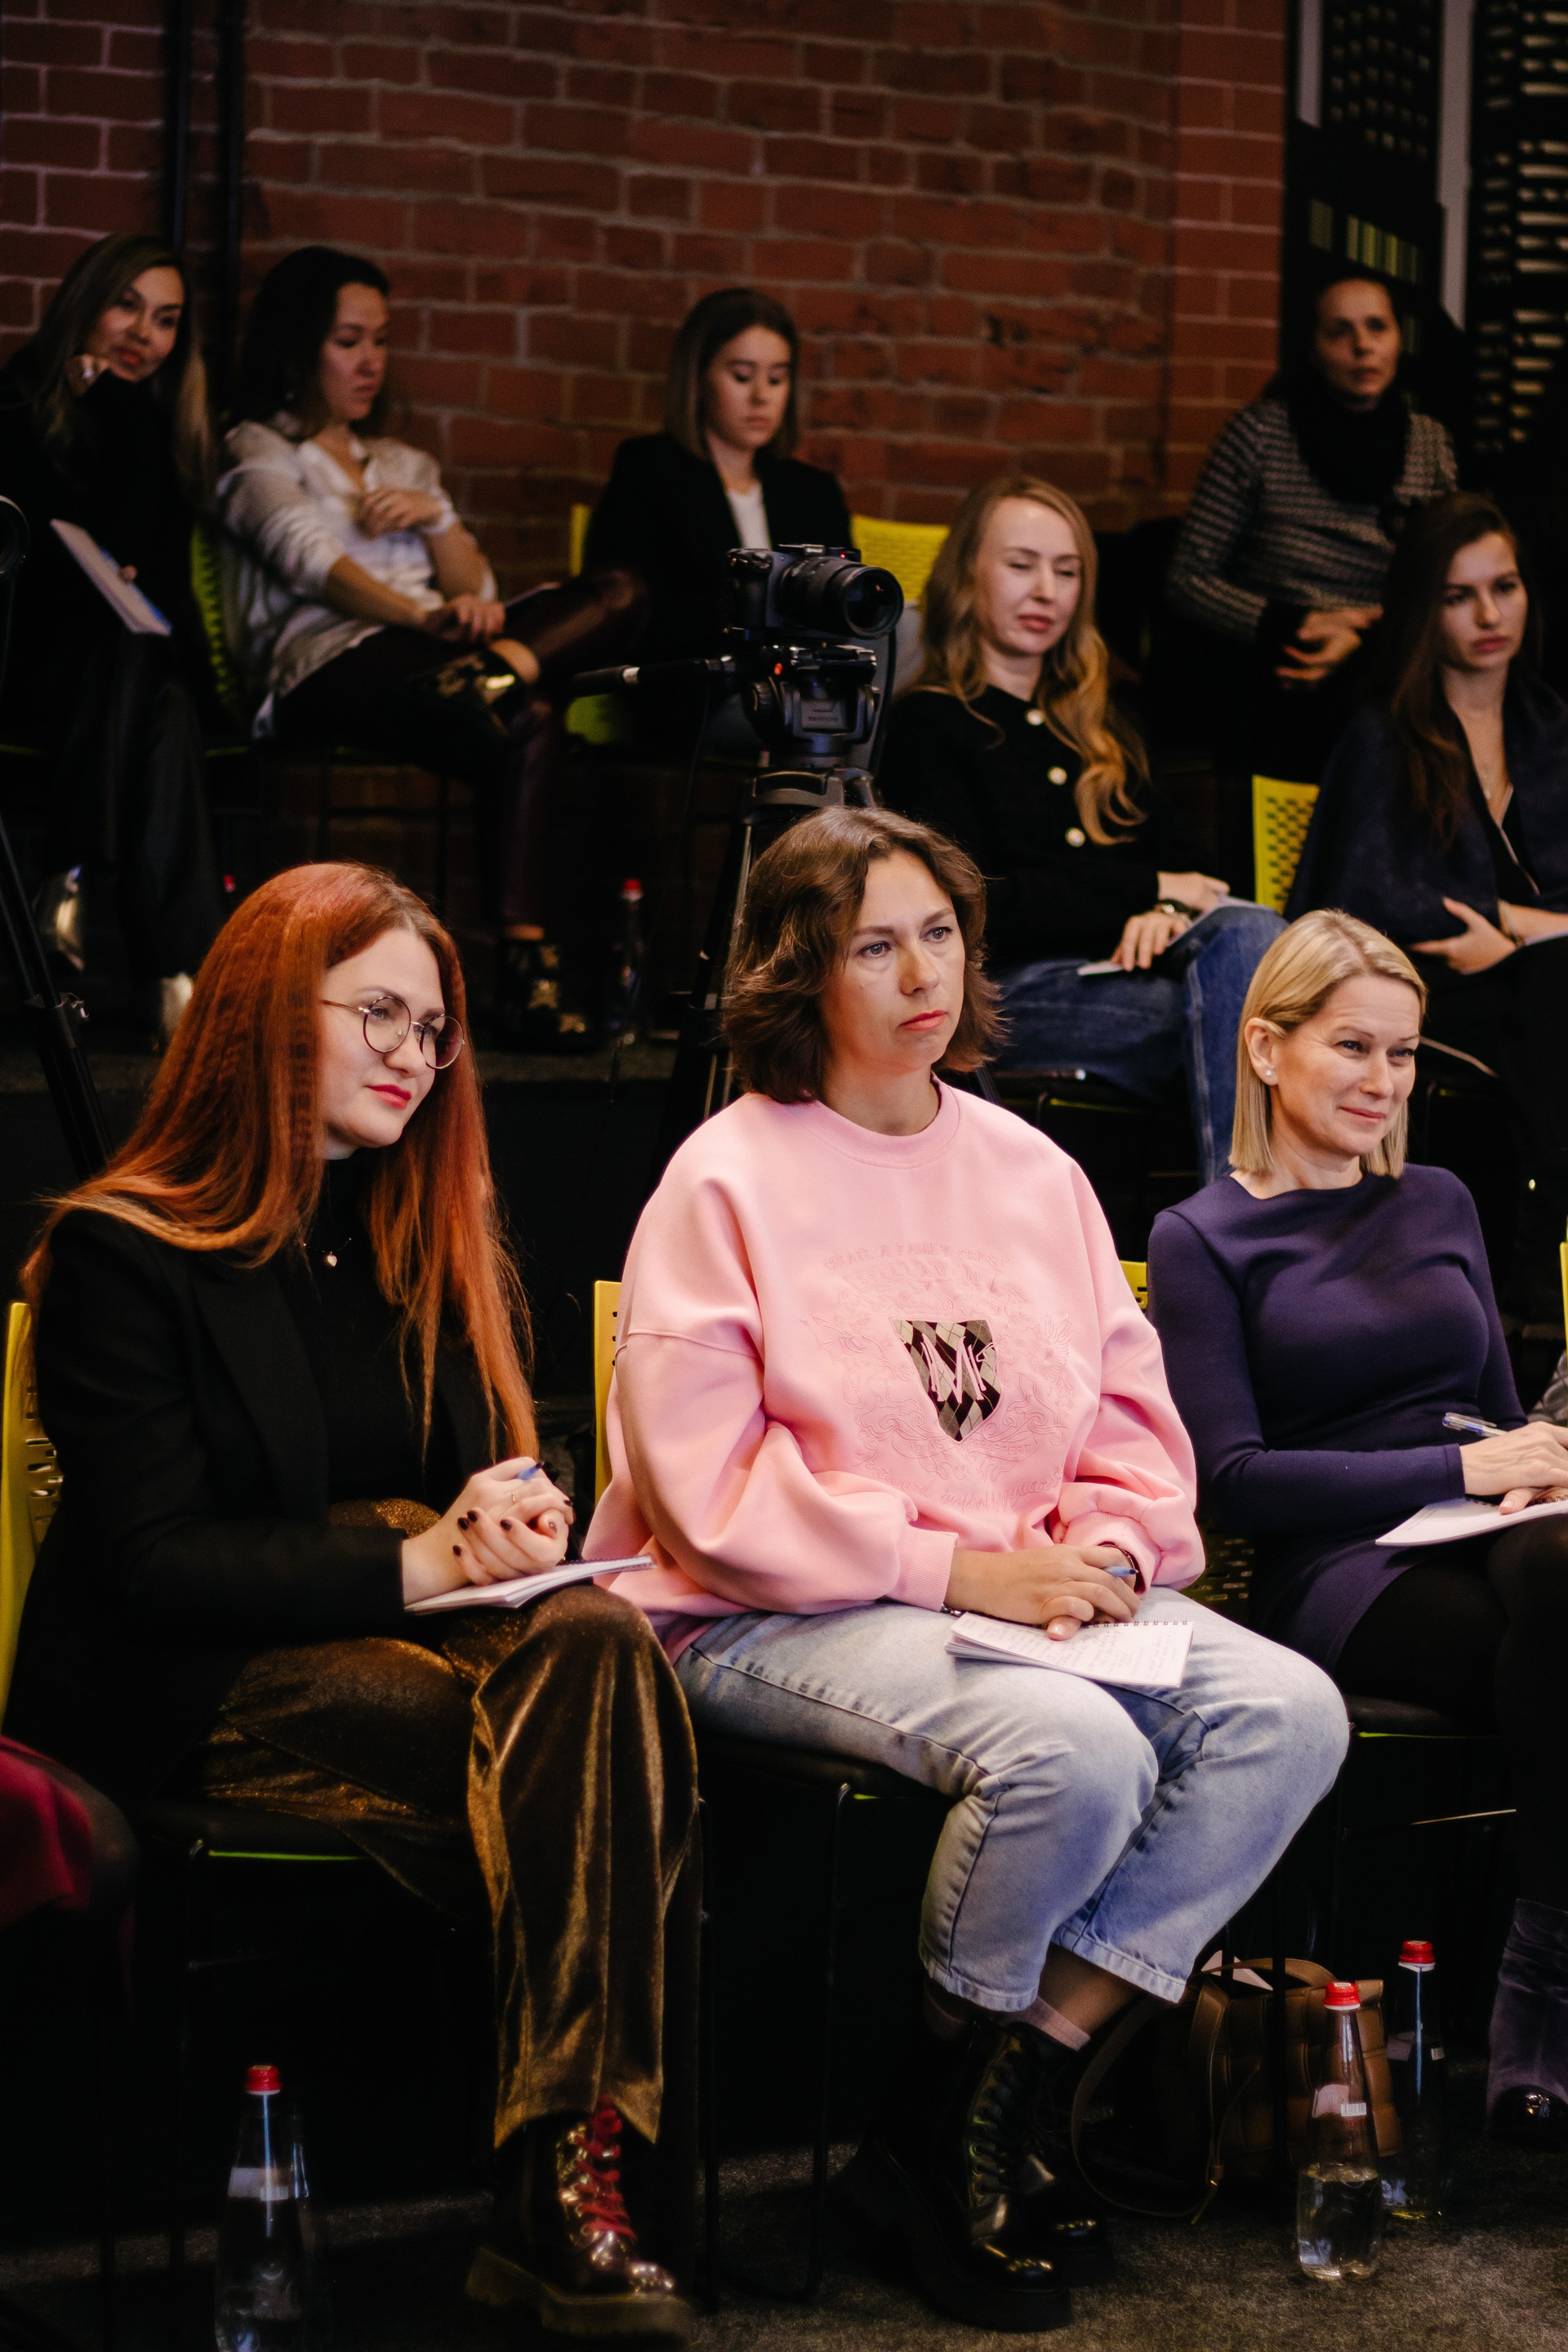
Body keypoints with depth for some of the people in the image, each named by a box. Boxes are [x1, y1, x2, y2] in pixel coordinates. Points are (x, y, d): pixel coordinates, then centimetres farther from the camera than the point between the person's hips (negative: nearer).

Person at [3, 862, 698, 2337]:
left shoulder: (430, 1240, 19)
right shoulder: (122, 1255, -2)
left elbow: (498, 1467, 19)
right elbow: (152, 1565, -9)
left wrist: (519, 1520, -7)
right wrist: (413, 1563, -18)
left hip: (417, 1621, 6)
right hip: (203, 1695, -5)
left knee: (596, 1636, -32)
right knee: (589, 1732, -32)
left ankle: (566, 2180, -35)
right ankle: (559, 2204, -28)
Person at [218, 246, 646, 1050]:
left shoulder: (403, 464, 32)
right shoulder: (257, 456, 11)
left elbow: (474, 590, 23)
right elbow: (311, 561, -9)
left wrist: (434, 515, 2)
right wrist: (427, 619, -26)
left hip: (426, 647, 7)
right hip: (331, 661, -7)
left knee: (617, 596, -17)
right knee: (526, 729, -36)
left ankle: (500, 670, -43)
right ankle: (527, 963, -41)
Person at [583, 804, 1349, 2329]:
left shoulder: (1031, 1170, 14)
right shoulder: (729, 1181, -4)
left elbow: (1131, 1423, 16)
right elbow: (709, 1492, -12)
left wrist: (1105, 1548, -7)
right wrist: (955, 1571, -18)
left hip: (1032, 1595, 7)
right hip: (774, 1622, -6)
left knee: (1288, 1713, -18)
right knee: (1073, 1750, -33)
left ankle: (1011, 2083, -13)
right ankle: (947, 2118, -7)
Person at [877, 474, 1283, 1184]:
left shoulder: (1094, 725, 30)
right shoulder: (926, 725, 8)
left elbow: (1181, 857, 18)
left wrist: (1167, 913, -7)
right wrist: (1146, 890, -4)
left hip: (1126, 974, 6)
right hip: (1010, 992, -6)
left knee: (1246, 931, -32)